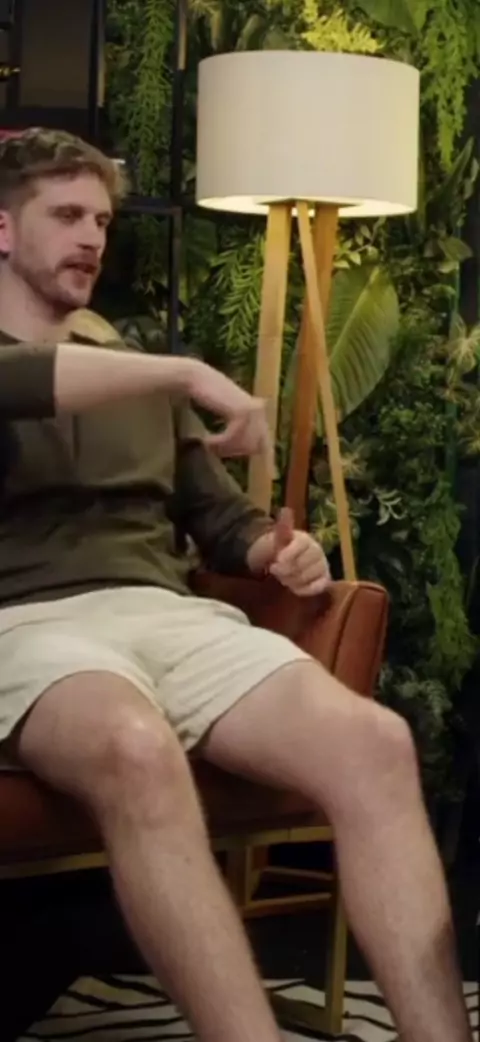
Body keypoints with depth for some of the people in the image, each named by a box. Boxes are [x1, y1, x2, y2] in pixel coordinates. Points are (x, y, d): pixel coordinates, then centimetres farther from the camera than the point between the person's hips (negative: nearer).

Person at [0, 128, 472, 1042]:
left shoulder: (138, 379, 31)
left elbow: (219, 517, 31)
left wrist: (272, 551, 7)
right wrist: (188, 373, -17)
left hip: (168, 613, 5)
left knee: (373, 741, -26)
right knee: (138, 751, -42)